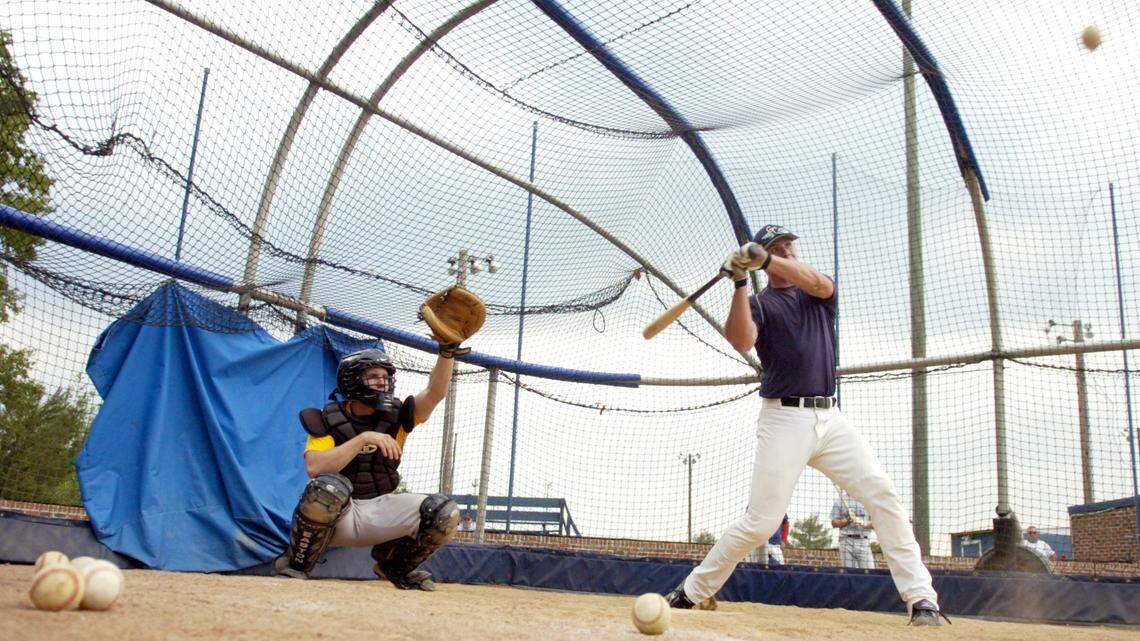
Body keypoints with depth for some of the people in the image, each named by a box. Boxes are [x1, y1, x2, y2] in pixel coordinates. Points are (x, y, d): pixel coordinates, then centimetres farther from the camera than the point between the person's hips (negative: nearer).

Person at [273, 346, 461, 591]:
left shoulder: (395, 416, 3)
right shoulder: (327, 421, -5)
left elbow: (435, 392, -13)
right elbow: (314, 468, -22)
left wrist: (447, 352, -28)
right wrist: (363, 438, -28)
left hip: (380, 511, 4)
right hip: (336, 514, -3)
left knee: (445, 512, -16)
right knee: (328, 486, -37)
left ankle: (394, 566, 11)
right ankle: (296, 566, -12)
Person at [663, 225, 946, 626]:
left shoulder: (818, 296, 17)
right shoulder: (757, 304, 7)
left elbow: (820, 283, -10)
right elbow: (741, 342, -15)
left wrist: (766, 260, -22)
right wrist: (740, 283, -22)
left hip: (830, 417, 4)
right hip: (783, 420, -3)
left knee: (882, 494, -11)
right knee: (760, 522, -8)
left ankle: (920, 597, -5)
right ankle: (691, 591, 6)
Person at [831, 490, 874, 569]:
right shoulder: (840, 499, 10)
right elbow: (834, 523, 8)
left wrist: (864, 524, -14)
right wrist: (847, 520, -10)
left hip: (864, 541, 1)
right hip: (846, 541, 0)